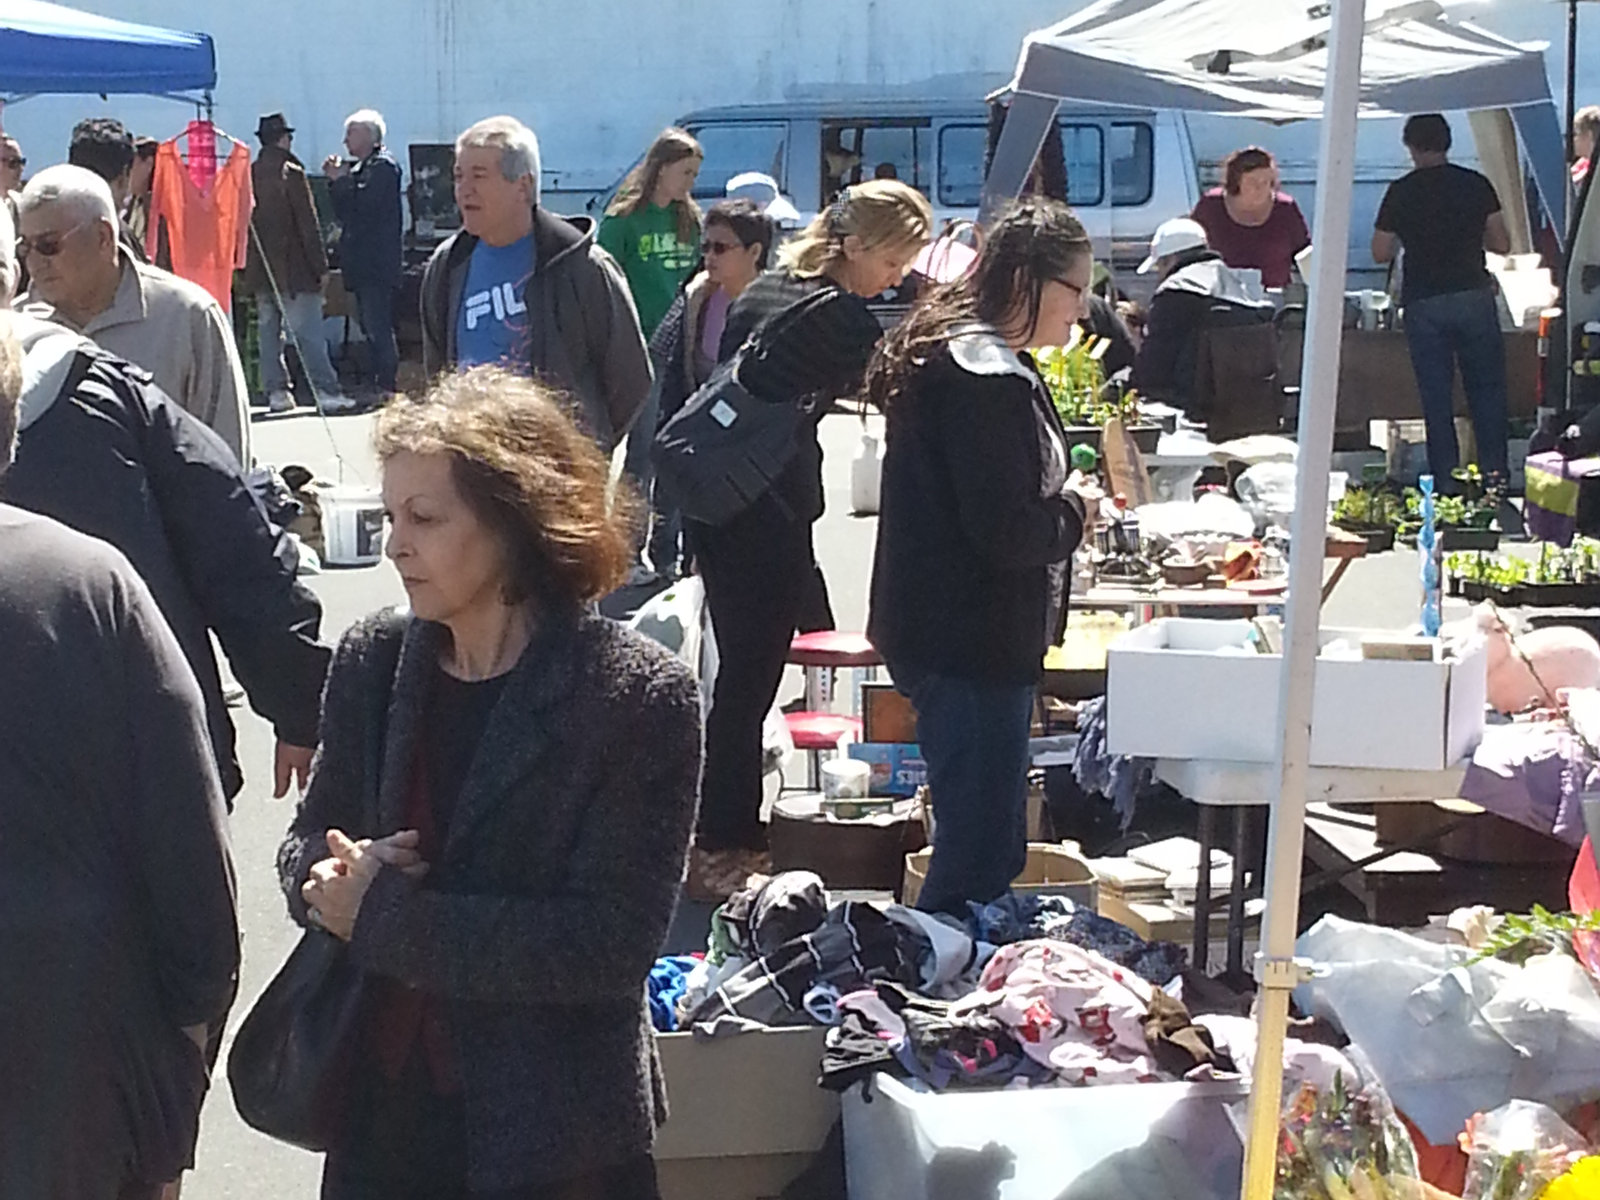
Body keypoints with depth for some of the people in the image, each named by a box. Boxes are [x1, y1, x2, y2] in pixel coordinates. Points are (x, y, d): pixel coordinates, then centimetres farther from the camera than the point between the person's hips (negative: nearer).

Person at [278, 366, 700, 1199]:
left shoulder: (638, 696, -14)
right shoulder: (372, 661, 1)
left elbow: (610, 944, -19)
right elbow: (308, 844, 11)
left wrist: (383, 914, -18)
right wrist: (334, 878, -13)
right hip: (379, 1109, 4)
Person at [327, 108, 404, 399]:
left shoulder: (383, 166, -7)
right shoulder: (358, 167, 19)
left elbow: (364, 205, -18)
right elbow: (345, 212, 16)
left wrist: (341, 179, -7)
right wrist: (337, 180, 5)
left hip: (377, 263, -9)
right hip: (361, 262, 9)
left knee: (378, 325, -12)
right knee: (369, 326, 10)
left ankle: (386, 384, -12)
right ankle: (372, 381, 14)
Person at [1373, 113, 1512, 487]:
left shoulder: (1401, 192, -2)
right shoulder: (1476, 185, 1)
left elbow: (1381, 253, 3)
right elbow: (1502, 244, 5)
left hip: (1423, 304, -1)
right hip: (1474, 297, 1)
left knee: (1436, 397, 4)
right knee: (1487, 389, 9)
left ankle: (1446, 483, 4)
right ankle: (1494, 475, 4)